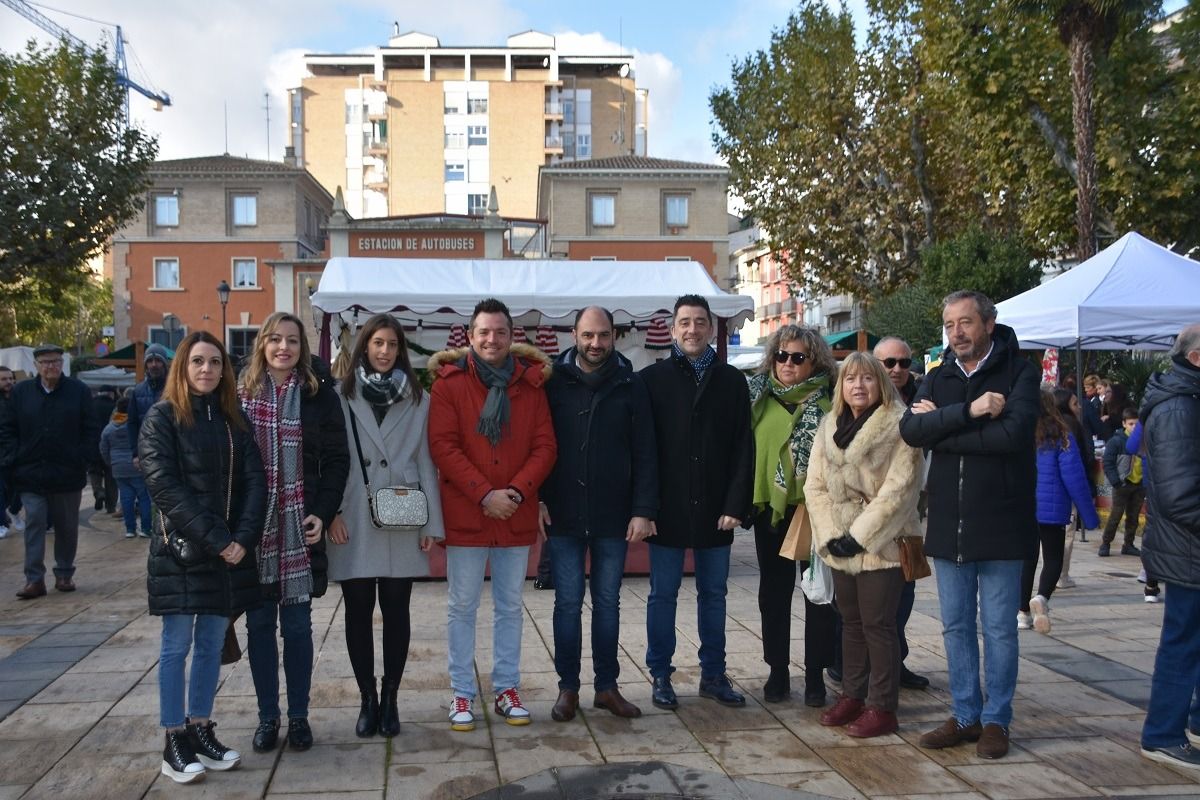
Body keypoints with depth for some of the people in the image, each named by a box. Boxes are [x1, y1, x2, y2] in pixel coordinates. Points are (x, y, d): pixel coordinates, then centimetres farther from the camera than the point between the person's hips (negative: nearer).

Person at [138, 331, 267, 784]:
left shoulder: (234, 420, 11)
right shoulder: (162, 417, -3)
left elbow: (254, 481, 4)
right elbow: (163, 486, -12)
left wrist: (243, 539, -11)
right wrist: (213, 539, -18)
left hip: (229, 551, 4)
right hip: (180, 550, -4)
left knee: (211, 644, 9)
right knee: (176, 646, 1)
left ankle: (200, 730, 19)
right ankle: (175, 742, 8)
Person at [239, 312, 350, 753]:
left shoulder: (319, 395, 1)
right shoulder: (242, 394, 3)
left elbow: (337, 459, 0)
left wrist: (323, 513, -10)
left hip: (299, 527, -1)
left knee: (297, 624, 6)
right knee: (259, 624, 7)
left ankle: (298, 716, 18)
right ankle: (267, 717, 19)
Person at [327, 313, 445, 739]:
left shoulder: (417, 398, 8)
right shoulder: (342, 396, 4)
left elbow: (425, 461, 5)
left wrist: (432, 522, 1)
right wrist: (332, 513, -8)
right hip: (354, 523, -1)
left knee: (396, 611, 6)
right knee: (358, 611, 5)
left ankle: (390, 699, 17)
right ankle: (367, 699, 17)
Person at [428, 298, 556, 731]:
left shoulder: (530, 383, 5)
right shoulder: (449, 383, -3)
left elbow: (544, 446, 2)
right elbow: (442, 446, -9)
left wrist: (518, 490, -14)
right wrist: (485, 495, -16)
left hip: (517, 516, 3)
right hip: (465, 515, -2)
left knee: (510, 606, 12)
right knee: (462, 606, 6)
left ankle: (507, 688, 24)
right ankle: (462, 694, 17)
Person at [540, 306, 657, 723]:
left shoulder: (631, 385, 1)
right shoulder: (553, 381, -1)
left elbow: (644, 454, 0)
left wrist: (643, 510, -5)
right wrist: (537, 500, -6)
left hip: (613, 517, 1)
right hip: (563, 516, -1)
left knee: (608, 602, 11)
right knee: (568, 602, 6)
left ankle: (607, 686, 22)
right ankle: (568, 688, 18)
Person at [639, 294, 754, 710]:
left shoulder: (731, 381, 5)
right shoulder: (652, 379, 0)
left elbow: (743, 447, 1)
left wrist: (736, 504, -6)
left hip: (715, 509, 2)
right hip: (668, 508, -2)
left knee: (713, 594, 12)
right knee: (663, 594, 6)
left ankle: (713, 674, 23)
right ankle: (660, 676, 18)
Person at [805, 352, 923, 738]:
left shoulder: (898, 427, -9)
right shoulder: (829, 427, 9)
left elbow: (897, 489, -16)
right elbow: (815, 486, 6)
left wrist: (859, 535, -16)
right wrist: (831, 535, -6)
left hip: (881, 545, -6)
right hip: (840, 546, 6)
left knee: (878, 625, -1)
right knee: (851, 622, 15)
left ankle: (882, 708, 7)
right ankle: (852, 695, 26)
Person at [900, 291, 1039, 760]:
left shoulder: (1018, 374, -4)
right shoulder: (938, 379, 9)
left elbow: (1012, 434, -21)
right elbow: (910, 430, -8)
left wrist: (940, 427, -14)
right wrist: (968, 412, -19)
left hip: (1001, 526, -4)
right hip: (948, 525, 5)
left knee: (999, 628, 5)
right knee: (955, 627, 12)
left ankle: (996, 720, 19)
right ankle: (966, 715, 24)